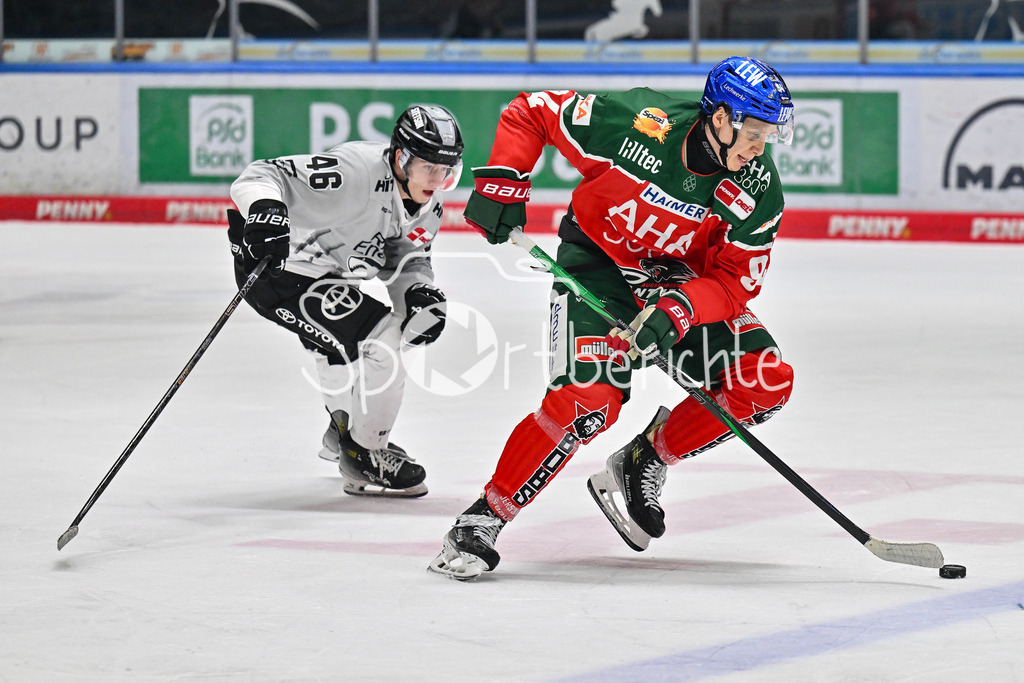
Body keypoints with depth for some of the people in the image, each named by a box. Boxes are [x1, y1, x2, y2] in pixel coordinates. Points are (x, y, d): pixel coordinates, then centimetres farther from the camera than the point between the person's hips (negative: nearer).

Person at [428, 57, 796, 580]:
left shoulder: (759, 193, -17)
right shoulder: (635, 123, -26)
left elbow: (734, 280, -15)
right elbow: (530, 113, -13)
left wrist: (677, 313, -32)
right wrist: (502, 183, -21)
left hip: (681, 279, 5)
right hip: (596, 266, -5)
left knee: (766, 382, -11)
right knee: (589, 397, -26)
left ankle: (640, 465, 5)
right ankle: (484, 518, -15)